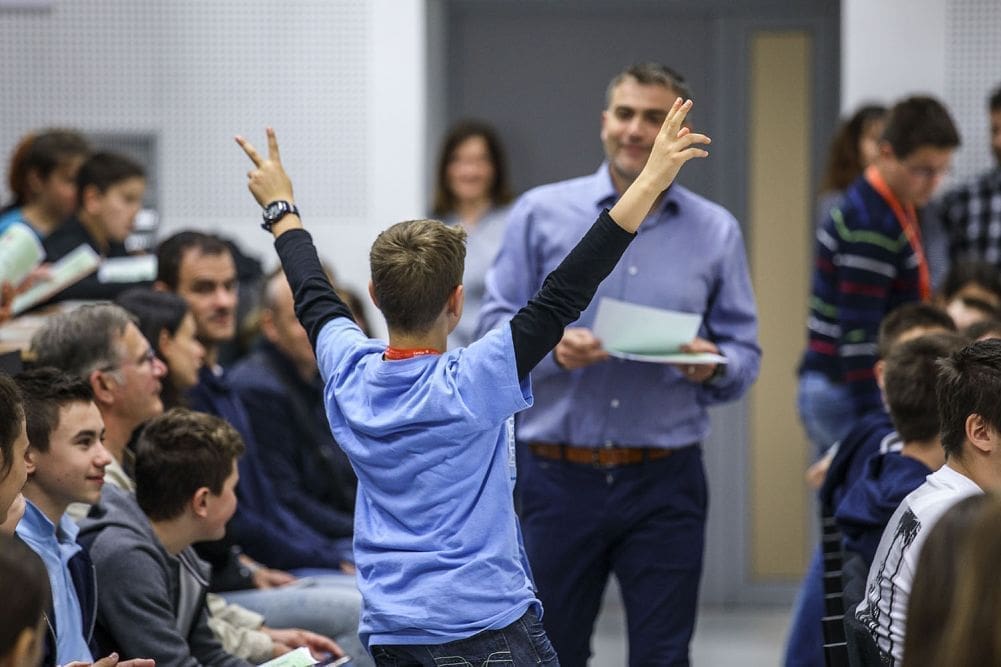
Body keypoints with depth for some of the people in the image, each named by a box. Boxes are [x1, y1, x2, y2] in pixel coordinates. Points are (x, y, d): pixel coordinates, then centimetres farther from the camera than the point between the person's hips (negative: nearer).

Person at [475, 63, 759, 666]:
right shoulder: (542, 214, 4)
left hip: (665, 482, 1)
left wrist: (714, 366, -14)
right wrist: (551, 348, -17)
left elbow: (745, 354, 9)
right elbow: (495, 326, 3)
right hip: (558, 475, 0)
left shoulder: (716, 232, 8)